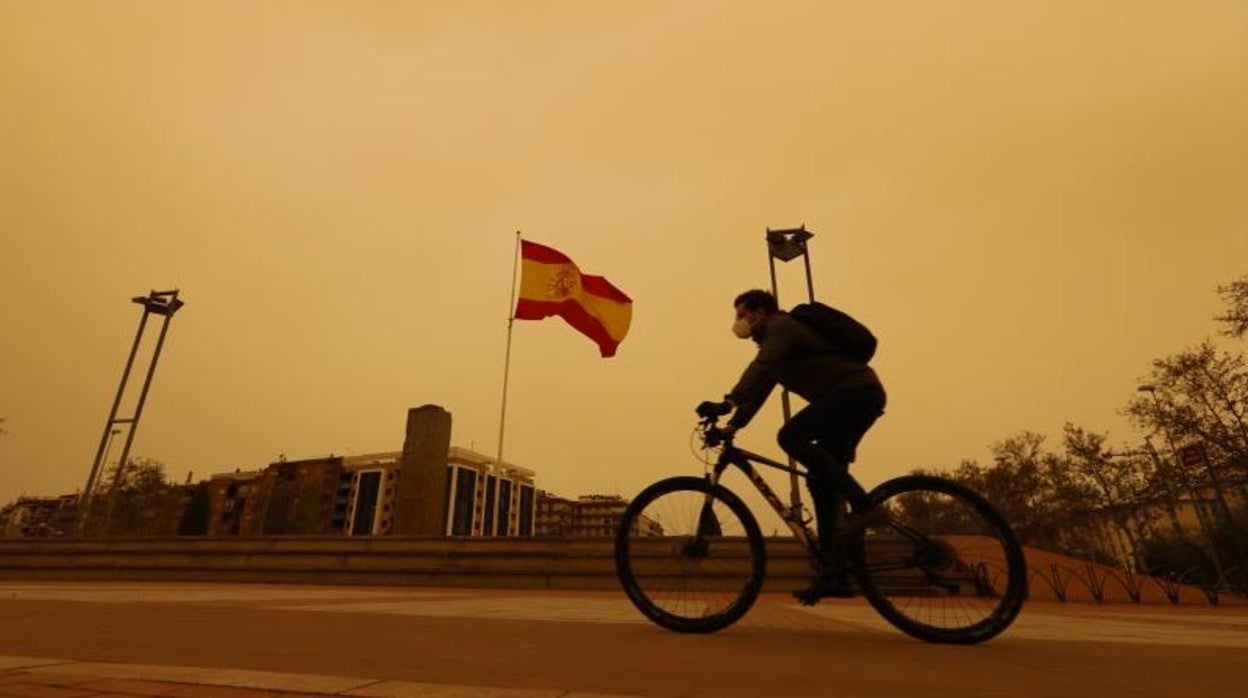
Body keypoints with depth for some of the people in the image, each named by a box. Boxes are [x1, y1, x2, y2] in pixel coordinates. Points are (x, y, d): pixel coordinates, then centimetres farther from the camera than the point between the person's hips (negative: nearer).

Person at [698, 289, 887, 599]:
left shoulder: (781, 326, -6)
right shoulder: (773, 341, 23)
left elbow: (760, 369, -25)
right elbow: (759, 388, 20)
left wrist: (727, 403, -36)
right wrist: (732, 425, 9)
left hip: (857, 390, -10)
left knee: (791, 436, -24)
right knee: (820, 480, 5)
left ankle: (863, 505, -21)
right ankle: (833, 574, 8)